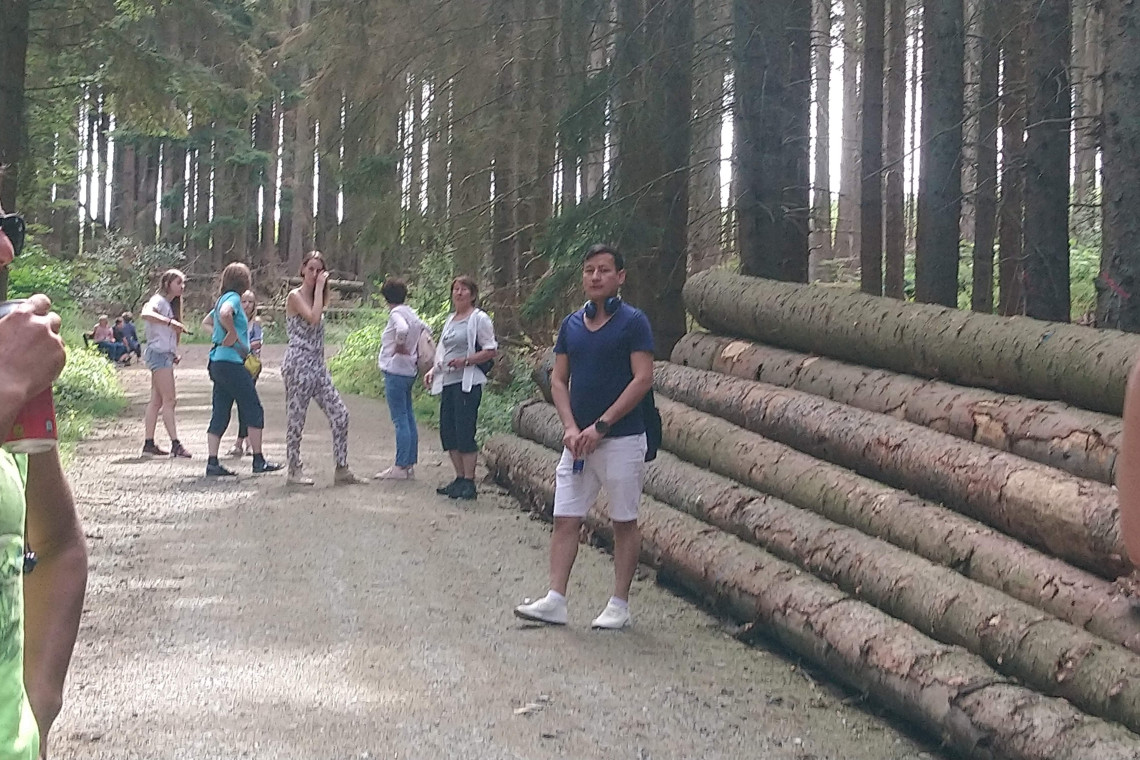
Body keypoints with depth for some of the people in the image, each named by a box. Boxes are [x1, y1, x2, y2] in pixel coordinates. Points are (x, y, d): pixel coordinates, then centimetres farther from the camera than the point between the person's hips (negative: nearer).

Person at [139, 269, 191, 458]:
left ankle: (149, 444, 11)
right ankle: (175, 444, -12)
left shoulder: (170, 304, 19)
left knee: (156, 401, 9)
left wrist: (174, 354, 12)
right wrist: (170, 322, -37)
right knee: (169, 400, -11)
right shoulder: (158, 301, -10)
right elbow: (145, 314, -32)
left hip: (165, 354, 10)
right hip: (159, 353, -10)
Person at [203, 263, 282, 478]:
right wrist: (232, 334, -17)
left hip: (217, 362, 9)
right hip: (231, 363, -9)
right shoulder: (233, 298, -9)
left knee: (220, 413, 7)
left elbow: (211, 320, 36)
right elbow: (225, 314, -31)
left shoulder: (223, 298, 18)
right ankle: (259, 460, 5)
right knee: (253, 410, 1)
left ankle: (212, 463, 4)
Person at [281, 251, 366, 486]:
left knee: (340, 413, 1)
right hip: (298, 363, -8)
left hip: (317, 365, 8)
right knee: (296, 418, 0)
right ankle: (294, 471, 10)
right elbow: (313, 318, -21)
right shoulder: (295, 296, -6)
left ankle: (342, 470, 6)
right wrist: (319, 287, -14)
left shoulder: (316, 297, 16)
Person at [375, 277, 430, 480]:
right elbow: (425, 328, 25)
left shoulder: (396, 313, -13)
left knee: (400, 420, -6)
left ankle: (400, 467, -4)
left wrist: (399, 347, -17)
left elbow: (403, 329, -33)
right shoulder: (410, 313, 12)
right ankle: (410, 464, 15)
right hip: (410, 371, 9)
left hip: (396, 371, -9)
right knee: (409, 418, 11)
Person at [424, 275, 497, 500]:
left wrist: (466, 360, -20)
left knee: (464, 432, -9)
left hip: (468, 383, -8)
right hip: (448, 382, 8)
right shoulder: (451, 319, 19)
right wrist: (434, 370, 12)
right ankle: (460, 479, 18)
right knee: (447, 432, 8)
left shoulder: (479, 319, -5)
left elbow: (491, 350, -10)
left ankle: (468, 483, -3)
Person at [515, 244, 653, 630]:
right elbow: (558, 380, 10)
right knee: (565, 520, 1)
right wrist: (570, 427, -6)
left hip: (622, 438, -5)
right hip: (578, 439, 5)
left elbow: (643, 379, -13)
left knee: (624, 522, 4)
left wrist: (600, 426, -16)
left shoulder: (633, 322, -6)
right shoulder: (571, 324, 10)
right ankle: (555, 600, 3)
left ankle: (619, 606, 11)